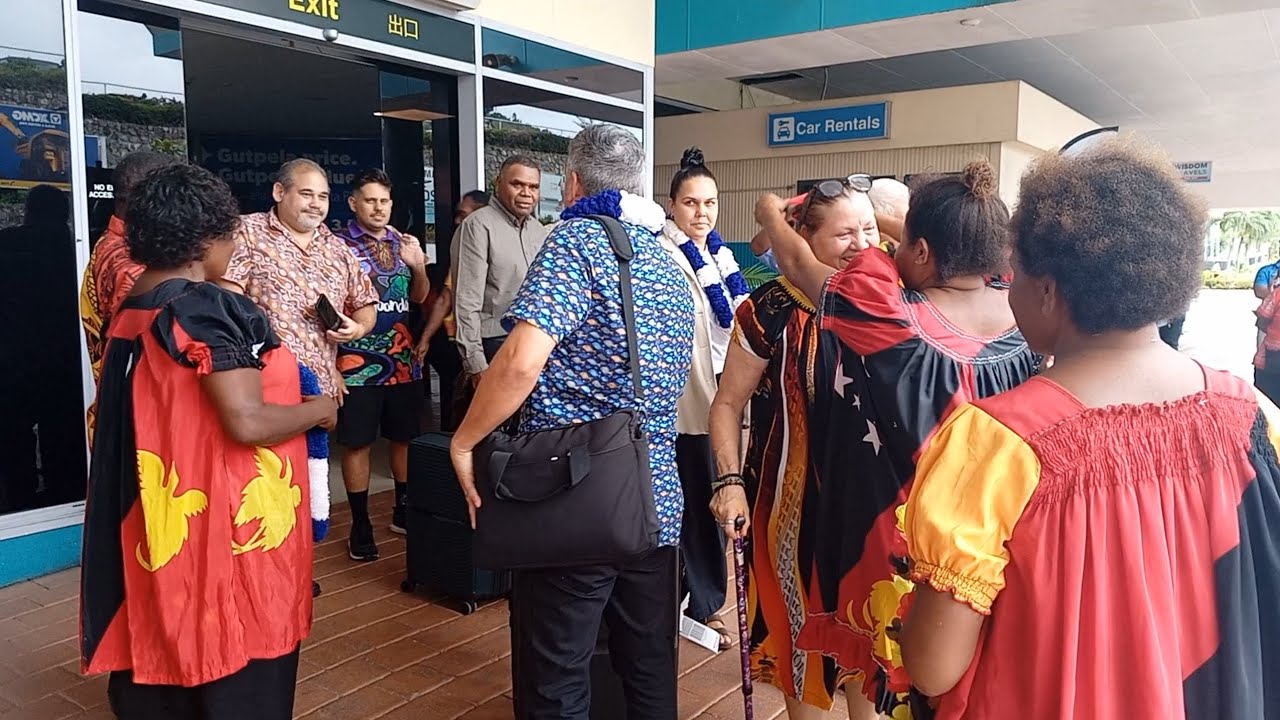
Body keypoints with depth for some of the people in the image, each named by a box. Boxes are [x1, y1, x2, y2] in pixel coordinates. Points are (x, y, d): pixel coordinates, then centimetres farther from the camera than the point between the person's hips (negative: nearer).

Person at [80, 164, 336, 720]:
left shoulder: (132, 310, 8)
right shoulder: (209, 309, -18)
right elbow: (247, 423, -25)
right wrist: (318, 409, -8)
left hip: (163, 517, 8)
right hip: (227, 521, -8)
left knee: (167, 645, 21)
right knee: (241, 668, 7)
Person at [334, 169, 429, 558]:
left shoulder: (403, 243, 10)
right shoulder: (339, 245, -4)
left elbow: (419, 297, 14)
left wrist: (418, 266, -4)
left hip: (403, 360, 5)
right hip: (358, 363, -4)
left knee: (405, 437, 12)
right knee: (358, 443, 3)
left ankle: (403, 511, 28)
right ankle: (360, 525, 14)